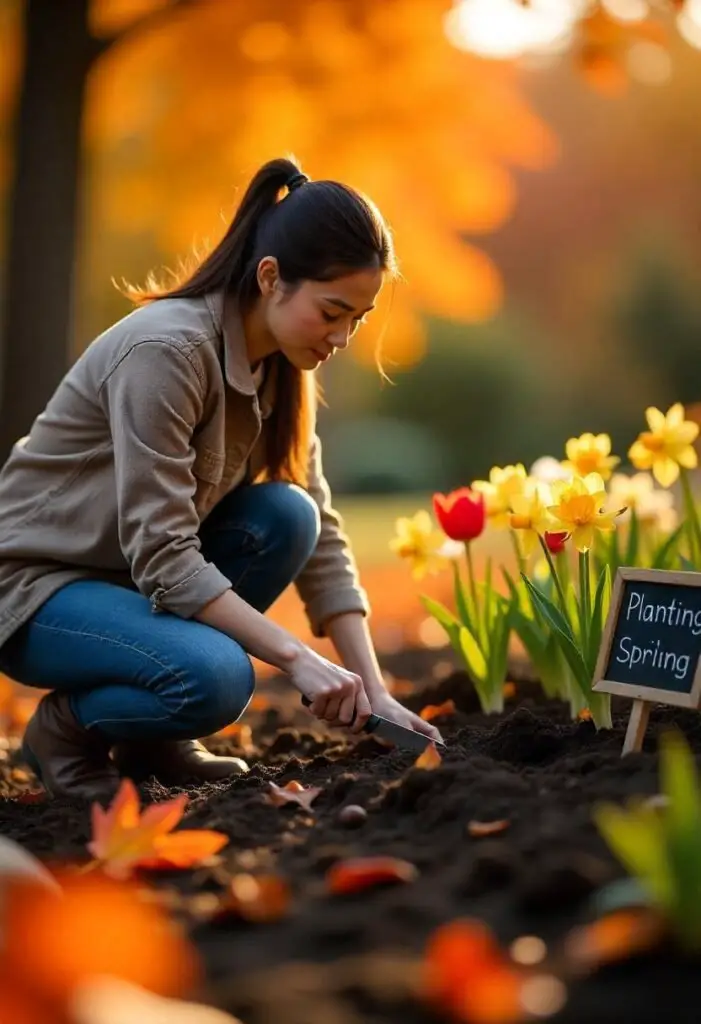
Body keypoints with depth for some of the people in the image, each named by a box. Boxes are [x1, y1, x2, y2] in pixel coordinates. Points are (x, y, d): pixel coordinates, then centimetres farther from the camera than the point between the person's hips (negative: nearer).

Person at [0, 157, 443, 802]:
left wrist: (373, 690, -9)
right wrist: (297, 658, -29)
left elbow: (320, 537, 0)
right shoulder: (166, 350, -27)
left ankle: (153, 740, 0)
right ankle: (65, 726, 0)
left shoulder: (281, 366, -1)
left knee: (285, 516, -16)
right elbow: (161, 556, -29)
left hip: (145, 572, 8)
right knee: (214, 677, -33)